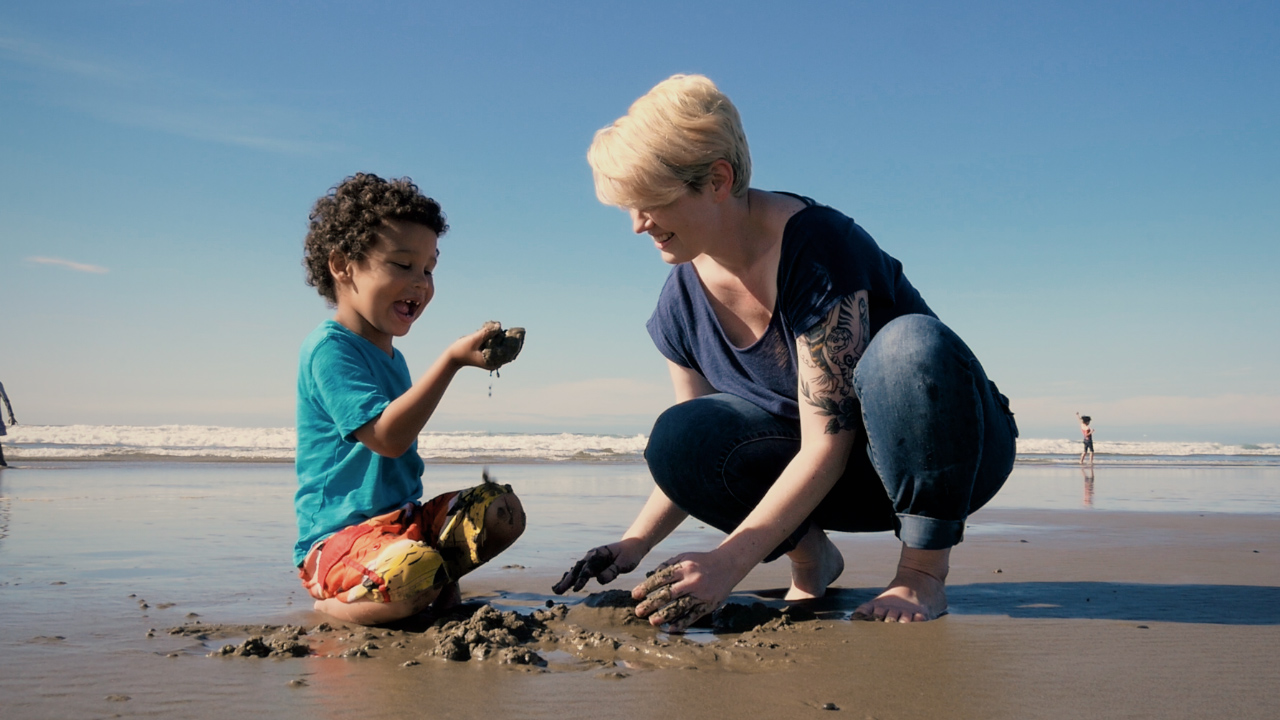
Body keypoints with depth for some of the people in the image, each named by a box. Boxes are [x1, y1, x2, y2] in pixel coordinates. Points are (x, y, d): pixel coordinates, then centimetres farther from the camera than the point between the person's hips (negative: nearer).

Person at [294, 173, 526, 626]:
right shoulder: (329, 348, -14)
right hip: (338, 538, -9)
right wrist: (451, 359, -27)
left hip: (404, 521, 9)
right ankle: (329, 608, -8)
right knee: (413, 573, -37)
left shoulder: (388, 354, 16)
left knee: (503, 511, 3)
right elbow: (387, 437, -27)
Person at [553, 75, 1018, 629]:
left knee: (911, 344, -39)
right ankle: (810, 555, 0)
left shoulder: (819, 249, -27)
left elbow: (827, 445, -28)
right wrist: (635, 544, -10)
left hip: (949, 450, -4)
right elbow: (694, 452, 4)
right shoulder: (682, 301, -5)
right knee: (678, 435, -23)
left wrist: (729, 563, -31)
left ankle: (923, 570, -21)